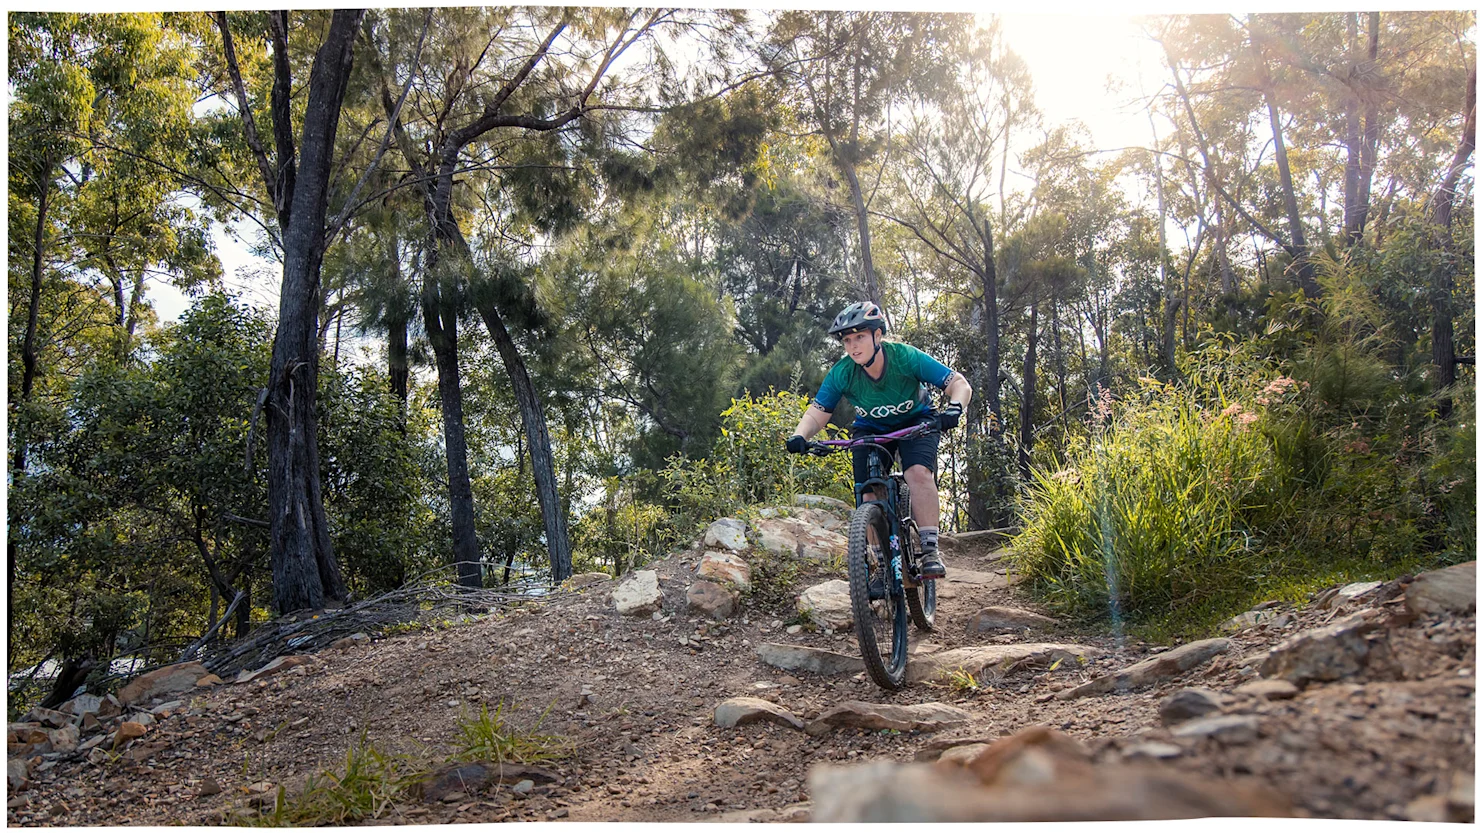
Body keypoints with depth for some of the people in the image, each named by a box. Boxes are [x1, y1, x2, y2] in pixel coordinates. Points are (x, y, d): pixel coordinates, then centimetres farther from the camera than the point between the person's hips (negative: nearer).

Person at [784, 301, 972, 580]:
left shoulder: (905, 357, -29)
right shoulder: (842, 373, -23)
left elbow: (960, 384, -26)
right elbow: (817, 413, -18)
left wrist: (954, 409, -47)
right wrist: (799, 436, -40)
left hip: (915, 422, -2)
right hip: (870, 429, 2)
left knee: (918, 473, -29)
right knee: (869, 494, -15)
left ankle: (930, 550, -24)